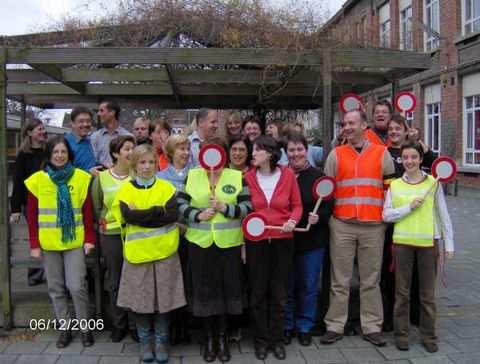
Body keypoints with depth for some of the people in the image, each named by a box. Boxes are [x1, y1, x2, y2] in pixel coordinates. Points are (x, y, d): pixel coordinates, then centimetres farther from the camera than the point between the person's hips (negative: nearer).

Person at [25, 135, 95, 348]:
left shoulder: (81, 178, -1)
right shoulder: (37, 180, 0)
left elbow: (87, 211, 1)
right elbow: (32, 215, 2)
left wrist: (89, 239, -3)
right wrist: (34, 244, -2)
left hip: (74, 242, -1)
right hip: (48, 243, 2)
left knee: (76, 286, -4)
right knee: (56, 287, 9)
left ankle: (85, 327, 15)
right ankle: (65, 328, 24)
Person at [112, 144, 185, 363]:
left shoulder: (166, 188, 3)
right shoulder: (126, 190, 1)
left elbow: (173, 214, -12)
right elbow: (129, 216, -15)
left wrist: (142, 215, -14)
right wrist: (158, 211, -15)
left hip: (164, 252, 1)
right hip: (138, 253, 0)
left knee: (164, 299, 6)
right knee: (141, 299, 7)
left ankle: (162, 341, 23)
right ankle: (145, 342, 25)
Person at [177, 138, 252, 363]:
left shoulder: (237, 176, 1)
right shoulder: (192, 175, 5)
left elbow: (247, 207, -3)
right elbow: (181, 204, 4)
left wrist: (224, 207, -17)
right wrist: (197, 215, -12)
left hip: (228, 243, -1)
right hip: (200, 243, 1)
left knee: (226, 288, 6)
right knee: (204, 289, 7)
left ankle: (222, 337, 25)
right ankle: (209, 338, 25)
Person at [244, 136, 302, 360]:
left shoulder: (288, 175, -4)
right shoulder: (248, 177, -3)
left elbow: (297, 205, 3)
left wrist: (293, 220, -17)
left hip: (282, 241, 0)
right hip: (256, 241, 0)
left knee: (279, 293, 11)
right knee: (258, 292, 9)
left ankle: (276, 339, 26)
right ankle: (261, 340, 25)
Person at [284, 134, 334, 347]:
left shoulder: (318, 176, -2)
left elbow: (329, 205, -2)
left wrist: (319, 216, -19)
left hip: (312, 241, 0)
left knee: (309, 286, 9)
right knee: (286, 285, 9)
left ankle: (304, 327, 25)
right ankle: (287, 326, 26)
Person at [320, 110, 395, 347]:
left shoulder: (382, 153, 6)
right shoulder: (336, 154, 8)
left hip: (373, 225, 0)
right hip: (342, 225, 0)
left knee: (371, 279, 7)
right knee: (340, 279, 5)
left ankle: (372, 326, 17)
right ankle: (335, 326, 13)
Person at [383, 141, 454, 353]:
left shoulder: (433, 183, 2)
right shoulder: (394, 185, 5)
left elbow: (443, 214, 5)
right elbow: (386, 215, -1)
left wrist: (449, 242, 2)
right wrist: (409, 207, -13)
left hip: (429, 242, -1)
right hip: (402, 242, 1)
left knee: (427, 293, 8)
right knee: (402, 292, 8)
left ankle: (428, 335, 21)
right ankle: (401, 333, 20)